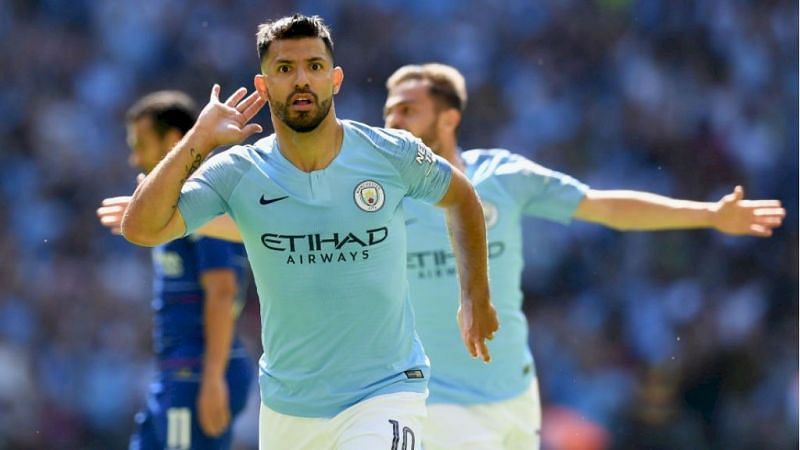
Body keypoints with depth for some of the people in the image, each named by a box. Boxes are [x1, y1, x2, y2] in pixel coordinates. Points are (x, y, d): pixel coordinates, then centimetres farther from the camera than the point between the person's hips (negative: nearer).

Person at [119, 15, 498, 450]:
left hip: (384, 394, -2)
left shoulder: (393, 154, -7)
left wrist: (476, 298, 12)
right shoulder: (238, 174, -7)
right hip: (286, 408, 2)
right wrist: (199, 140, -18)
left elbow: (461, 198, 14)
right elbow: (140, 229, -18)